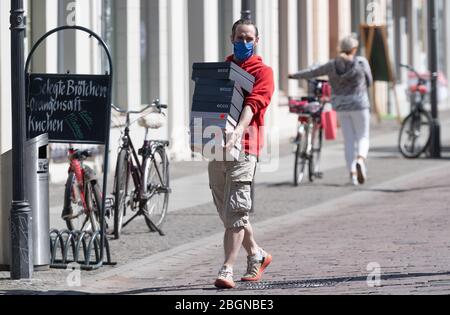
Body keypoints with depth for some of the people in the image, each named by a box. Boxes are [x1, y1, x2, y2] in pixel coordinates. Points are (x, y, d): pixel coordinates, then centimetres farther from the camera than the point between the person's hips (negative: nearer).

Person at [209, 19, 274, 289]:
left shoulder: (262, 72, 1)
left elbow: (253, 104, -15)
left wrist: (238, 131, -32)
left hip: (243, 147, -6)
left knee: (235, 211, -12)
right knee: (227, 212, 11)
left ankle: (227, 271, -14)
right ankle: (257, 255, 29)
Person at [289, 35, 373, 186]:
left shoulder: (333, 65, 2)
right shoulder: (361, 62, -5)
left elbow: (313, 72, 10)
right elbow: (369, 82, 5)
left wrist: (294, 76, 24)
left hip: (340, 106, 3)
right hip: (359, 105, -3)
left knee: (349, 140, 10)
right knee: (363, 137, 5)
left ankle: (352, 173, 3)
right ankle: (360, 160, -25)